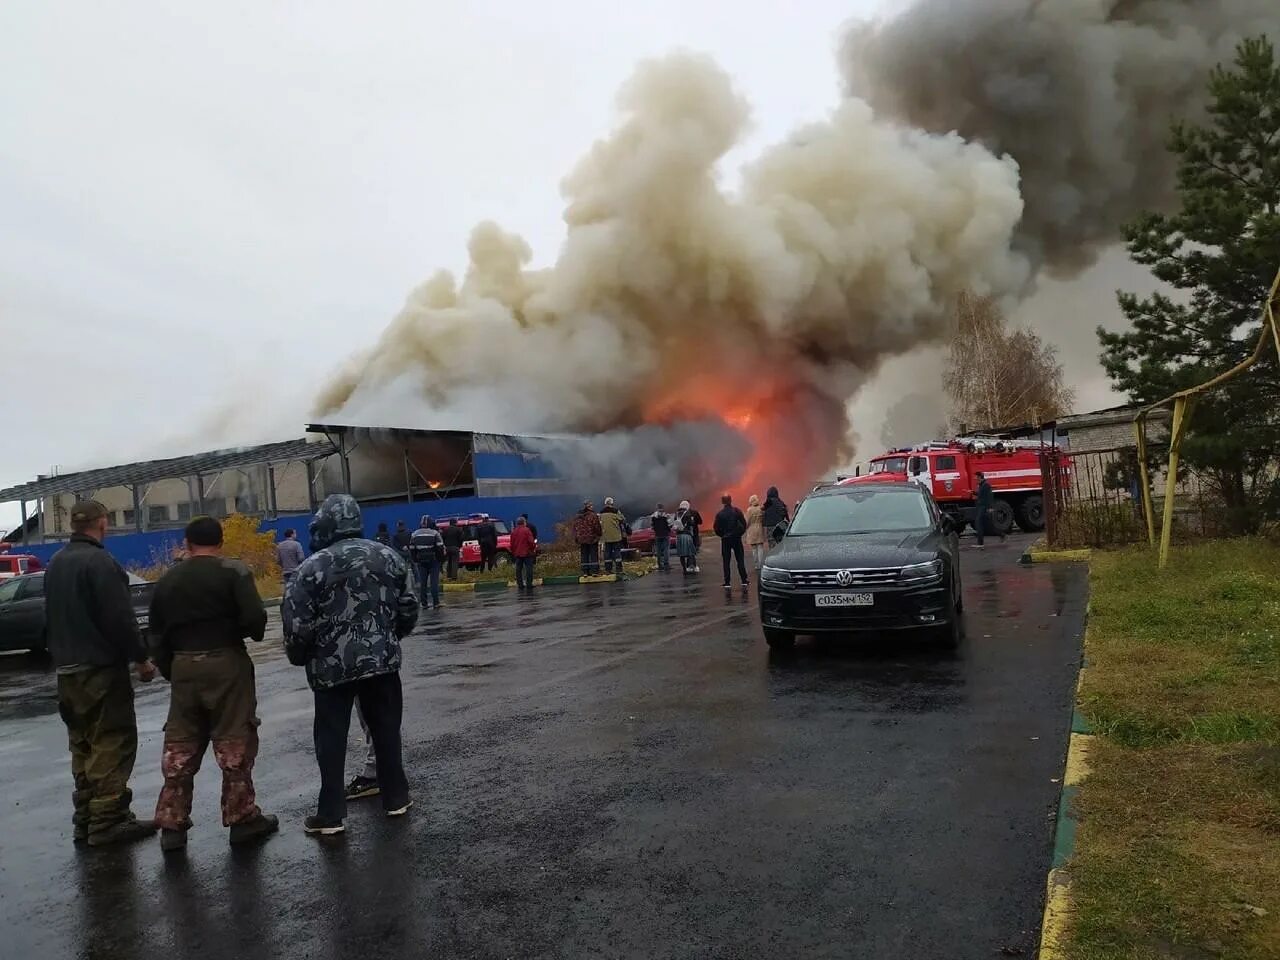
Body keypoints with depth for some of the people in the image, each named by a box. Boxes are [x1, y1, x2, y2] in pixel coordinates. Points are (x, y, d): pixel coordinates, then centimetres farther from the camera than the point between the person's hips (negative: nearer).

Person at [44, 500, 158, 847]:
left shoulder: (55, 563, 11)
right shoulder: (100, 562, -16)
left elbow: (50, 618, 19)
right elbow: (120, 618, -19)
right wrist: (141, 659, -11)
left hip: (67, 671, 9)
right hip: (101, 669, -9)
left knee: (83, 745, 15)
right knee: (112, 743, -4)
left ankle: (85, 819, 19)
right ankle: (108, 820, -4)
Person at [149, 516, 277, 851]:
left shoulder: (166, 581, 10)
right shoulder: (234, 572, -6)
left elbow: (158, 638, 13)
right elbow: (255, 617, -17)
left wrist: (171, 672, 21)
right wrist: (255, 633, 5)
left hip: (183, 667, 5)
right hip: (226, 663, -4)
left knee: (179, 746, 12)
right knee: (234, 744, 2)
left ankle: (172, 825, 15)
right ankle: (242, 818, 10)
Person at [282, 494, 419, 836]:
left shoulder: (313, 567, -10)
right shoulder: (388, 556, 3)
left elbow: (297, 624, -11)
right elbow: (408, 610, 8)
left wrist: (299, 657, 9)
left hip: (331, 665, -3)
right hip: (382, 659, 3)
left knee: (331, 739, 7)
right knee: (386, 730, 14)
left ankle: (331, 814, 11)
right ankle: (395, 798, 23)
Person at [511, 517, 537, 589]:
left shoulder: (514, 532, 10)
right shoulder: (527, 530, -8)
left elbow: (512, 544, 13)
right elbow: (531, 541, -13)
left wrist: (513, 552, 21)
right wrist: (534, 548, 3)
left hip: (517, 553, 5)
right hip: (527, 553, -5)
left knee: (518, 569, 8)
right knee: (528, 568, -1)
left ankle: (520, 584, 8)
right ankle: (529, 584, -4)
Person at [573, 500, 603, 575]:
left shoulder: (577, 517, 8)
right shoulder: (593, 515, -11)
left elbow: (575, 528, 11)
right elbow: (597, 527, -9)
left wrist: (576, 539, 17)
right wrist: (600, 533, 9)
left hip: (581, 539, 5)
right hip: (592, 538, -5)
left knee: (584, 556, 7)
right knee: (594, 555, 0)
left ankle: (586, 571, 7)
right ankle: (594, 571, -3)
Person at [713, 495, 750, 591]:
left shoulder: (719, 514, -6)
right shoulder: (737, 511, -5)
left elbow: (717, 529, -6)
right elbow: (744, 524, -5)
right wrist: (740, 533, 9)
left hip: (725, 540, -1)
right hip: (737, 539, 1)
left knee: (726, 562, 5)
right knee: (740, 560, 7)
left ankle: (727, 583, 1)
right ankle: (744, 581, 3)